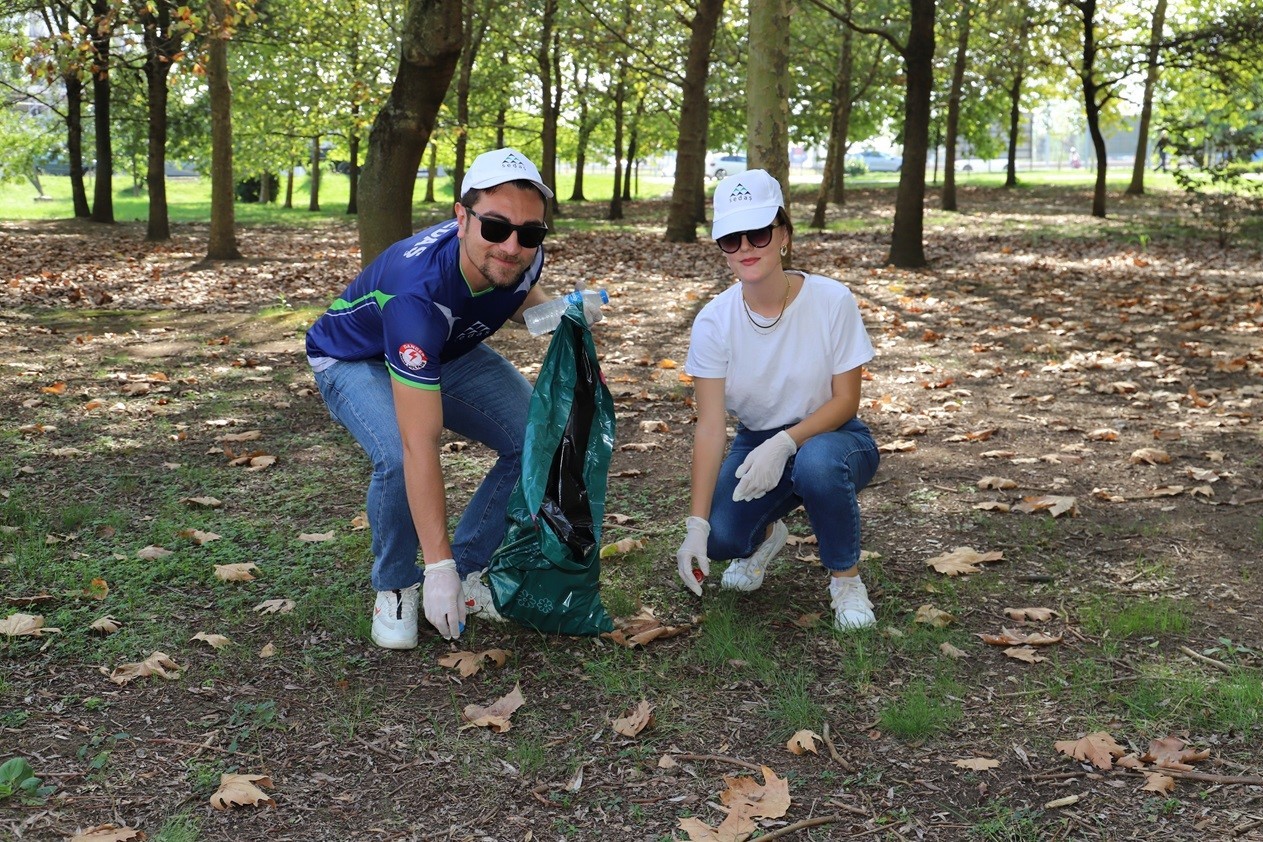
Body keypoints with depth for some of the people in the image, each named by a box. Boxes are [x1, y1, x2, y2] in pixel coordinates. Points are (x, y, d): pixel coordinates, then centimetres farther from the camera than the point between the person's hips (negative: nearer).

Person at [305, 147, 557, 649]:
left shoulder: (522, 255, -24)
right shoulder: (419, 290, -43)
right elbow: (420, 446, -43)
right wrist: (438, 566, -41)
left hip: (448, 352, 6)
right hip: (355, 359, -6)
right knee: (398, 458, -34)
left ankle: (470, 569, 5)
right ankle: (395, 588, -6)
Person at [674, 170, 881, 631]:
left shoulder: (831, 300, -19)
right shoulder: (714, 321, -14)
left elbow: (846, 401, -13)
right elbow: (711, 425, -18)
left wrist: (784, 443, -32)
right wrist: (696, 525, -26)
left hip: (828, 437, -2)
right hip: (756, 441, 2)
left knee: (816, 463, -39)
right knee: (721, 536, -26)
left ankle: (846, 578, -9)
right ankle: (766, 535, 15)